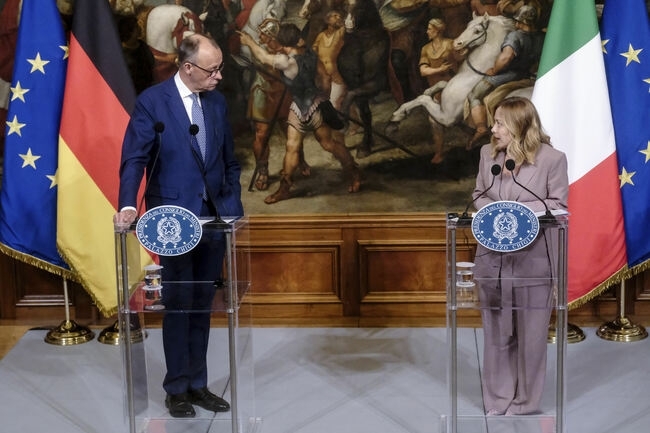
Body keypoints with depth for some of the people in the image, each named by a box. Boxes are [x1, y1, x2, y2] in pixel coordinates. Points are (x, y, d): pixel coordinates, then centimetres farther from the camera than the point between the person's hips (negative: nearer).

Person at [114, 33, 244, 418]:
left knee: (203, 305, 11)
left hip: (214, 217, 5)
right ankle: (177, 389, 15)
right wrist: (128, 205, -27)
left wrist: (234, 206, 7)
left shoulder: (218, 102, 8)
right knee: (179, 304, 2)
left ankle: (197, 384, 22)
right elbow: (134, 158, -13)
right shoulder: (152, 102, -8)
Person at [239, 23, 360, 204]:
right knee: (292, 147, 8)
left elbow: (265, 58, -16)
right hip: (299, 106, 8)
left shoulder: (290, 62, -30)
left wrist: (250, 42, -1)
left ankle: (354, 174, 28)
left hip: (314, 107, -8)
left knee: (330, 144, 9)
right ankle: (284, 188, 14)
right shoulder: (308, 52, -8)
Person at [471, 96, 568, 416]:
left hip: (532, 258, -4)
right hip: (493, 257, 4)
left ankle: (525, 403, 23)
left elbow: (558, 205, -8)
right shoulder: (488, 153, 5)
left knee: (530, 335, 7)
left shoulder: (552, 159, -10)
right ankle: (498, 401, 26)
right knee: (496, 332, 13)